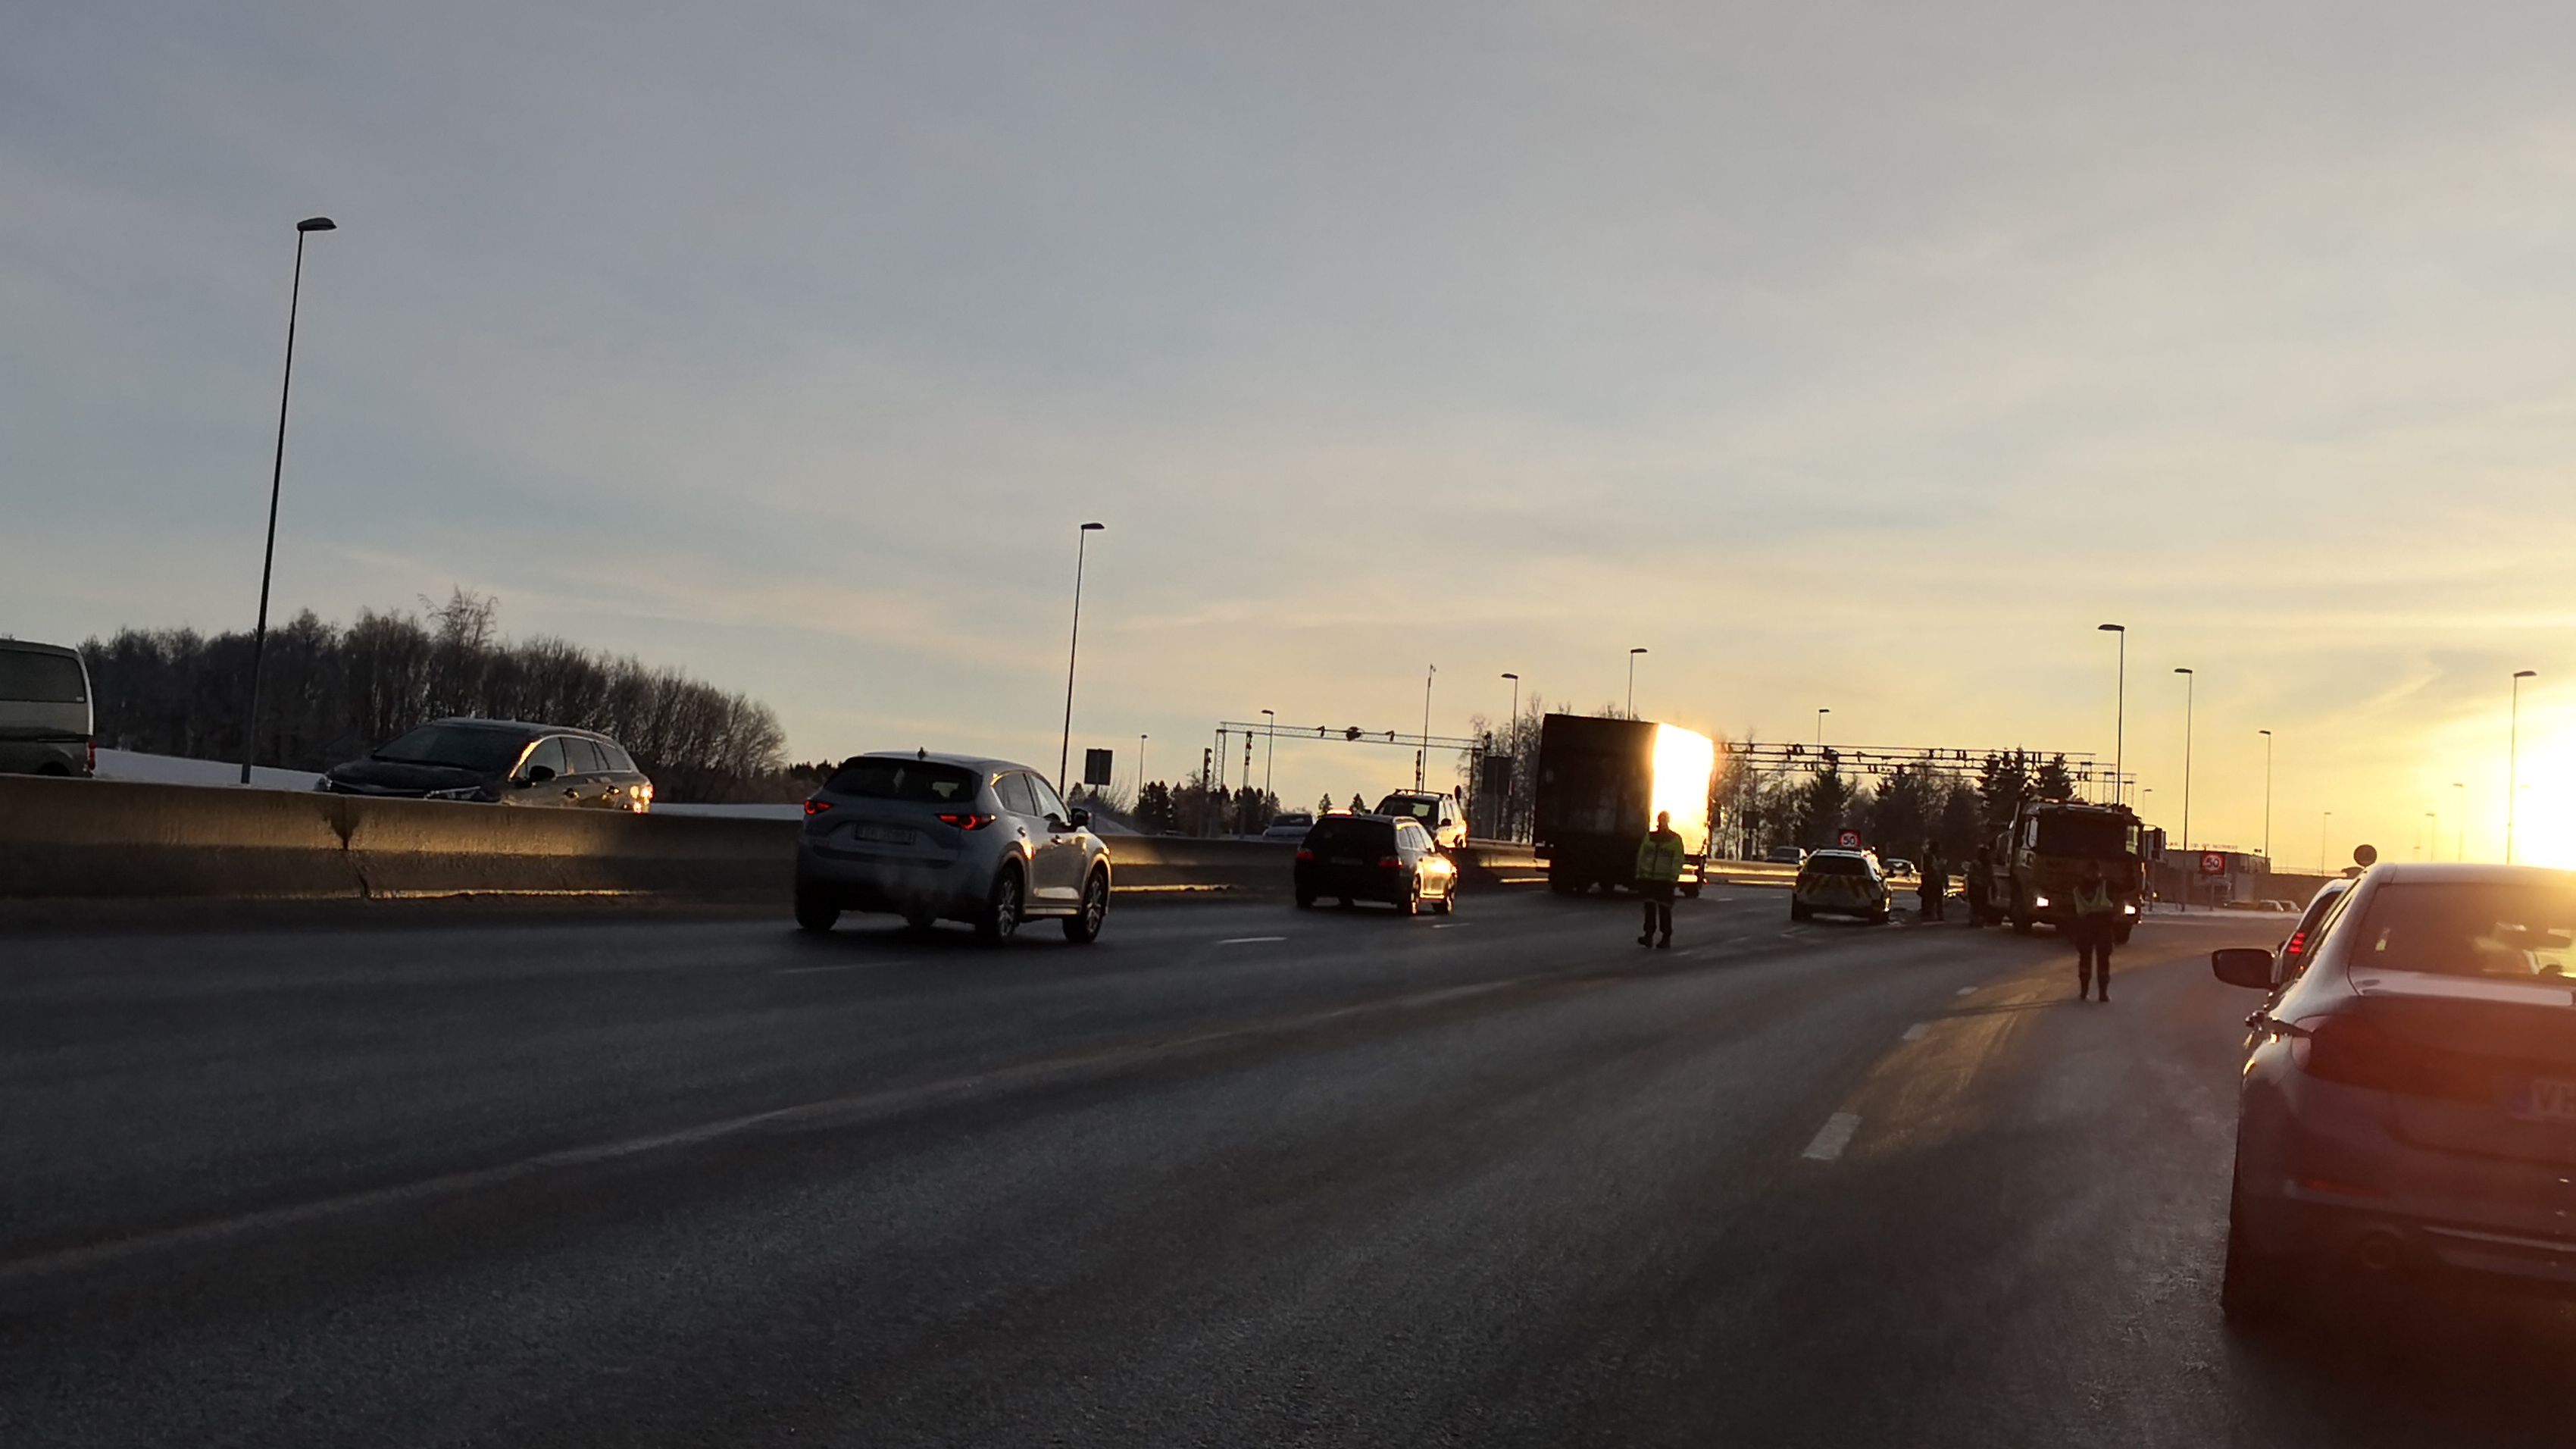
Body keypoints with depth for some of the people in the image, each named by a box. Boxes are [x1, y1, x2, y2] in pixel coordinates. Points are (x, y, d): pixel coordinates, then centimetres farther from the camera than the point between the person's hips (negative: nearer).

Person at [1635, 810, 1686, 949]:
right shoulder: (1649, 836, 12)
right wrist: (1639, 874, 8)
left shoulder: (1675, 839, 1)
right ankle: (1649, 935, -3)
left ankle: (1666, 939, 7)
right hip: (1648, 878, 3)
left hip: (1665, 880, -3)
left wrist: (1674, 877, -12)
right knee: (1650, 906, -2)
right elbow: (1641, 856, 14)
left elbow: (1678, 861, -3)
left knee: (1664, 909, 1)